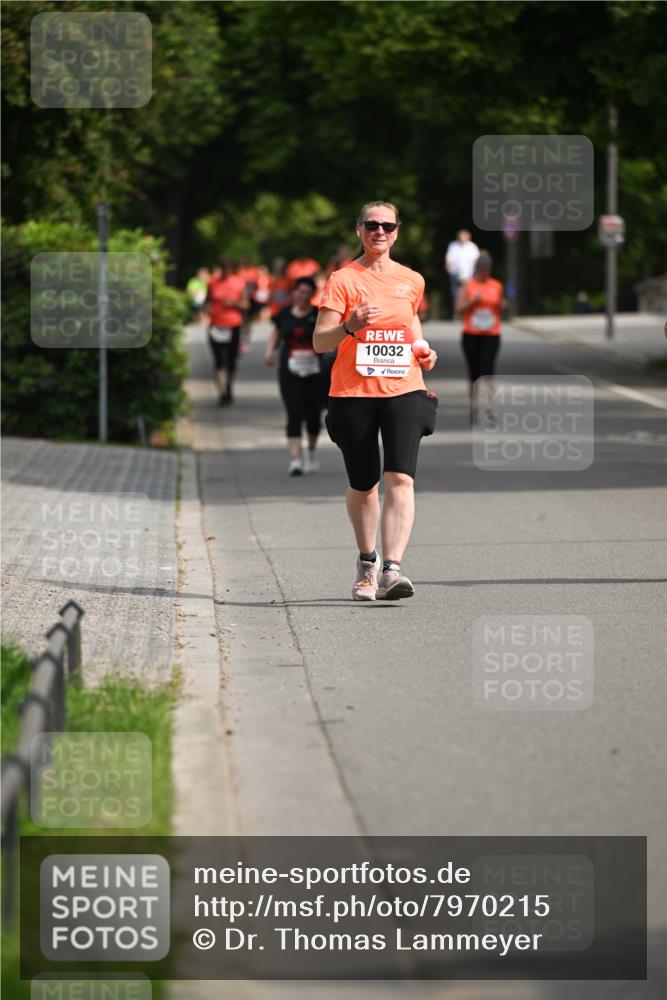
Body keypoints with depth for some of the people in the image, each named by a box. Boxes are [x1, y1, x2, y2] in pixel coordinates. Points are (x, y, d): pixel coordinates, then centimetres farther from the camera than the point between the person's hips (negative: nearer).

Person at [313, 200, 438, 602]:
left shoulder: (411, 281, 9)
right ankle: (367, 561, 32)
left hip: (404, 391, 1)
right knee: (363, 486, 8)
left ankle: (391, 569, -23)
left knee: (400, 479, -17)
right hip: (353, 393, -1)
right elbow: (319, 342, -5)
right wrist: (351, 325, -23)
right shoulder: (343, 280, -2)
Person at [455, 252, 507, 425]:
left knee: (488, 370, -14)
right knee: (473, 373, 6)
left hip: (491, 335, 0)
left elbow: (501, 308, 18)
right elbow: (459, 310, -4)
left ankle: (488, 408, -19)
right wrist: (473, 301, -18)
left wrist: (503, 305, -4)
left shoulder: (497, 286, 8)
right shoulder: (467, 286, 1)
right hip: (471, 334, 0)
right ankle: (473, 407, 19)